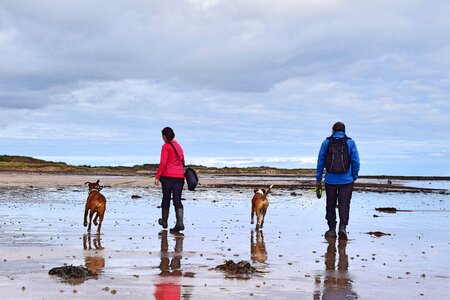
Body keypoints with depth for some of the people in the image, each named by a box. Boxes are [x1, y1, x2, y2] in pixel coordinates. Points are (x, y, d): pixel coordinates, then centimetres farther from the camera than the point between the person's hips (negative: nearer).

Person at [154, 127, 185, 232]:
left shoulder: (166, 146, -5)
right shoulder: (178, 146, 16)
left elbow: (163, 163, -13)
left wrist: (157, 176, -13)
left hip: (168, 176, -5)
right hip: (179, 176, 5)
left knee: (166, 198, 10)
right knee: (177, 200, 0)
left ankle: (164, 222, 22)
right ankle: (180, 223, -16)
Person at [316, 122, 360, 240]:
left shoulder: (326, 143, 4)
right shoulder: (350, 142, 2)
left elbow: (320, 162, 5)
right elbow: (356, 162, 0)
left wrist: (318, 179, 10)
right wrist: (354, 177, 11)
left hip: (330, 180, 1)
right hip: (346, 181, -1)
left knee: (331, 205, 10)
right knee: (344, 204, 1)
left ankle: (332, 229, 14)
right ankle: (343, 227, -16)